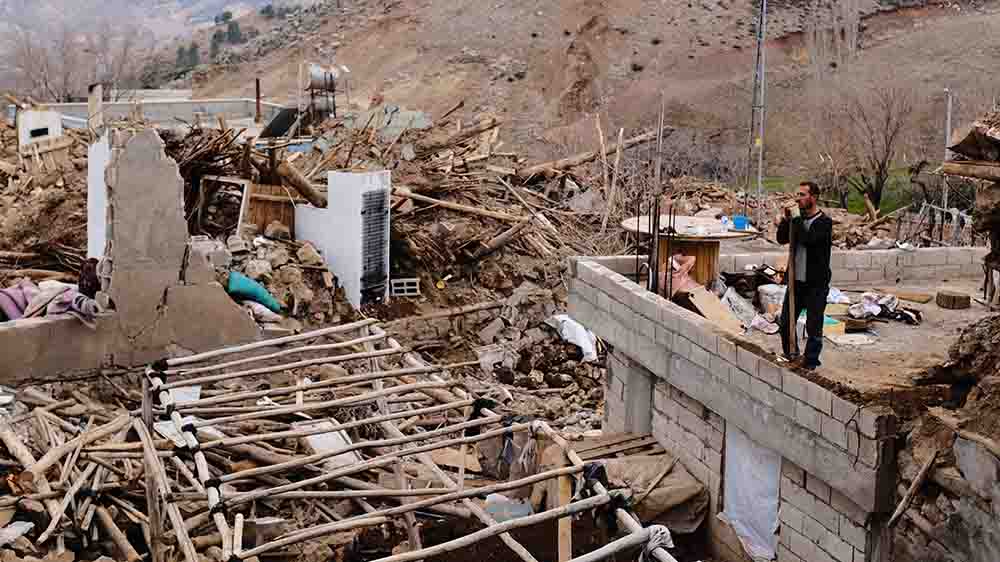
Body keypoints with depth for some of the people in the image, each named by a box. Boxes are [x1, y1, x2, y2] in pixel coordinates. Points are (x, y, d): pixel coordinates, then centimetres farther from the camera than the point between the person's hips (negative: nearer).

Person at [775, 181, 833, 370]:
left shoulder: (824, 222, -11)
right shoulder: (798, 220, 10)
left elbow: (809, 239, -27)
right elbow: (782, 239, 4)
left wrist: (789, 222, -18)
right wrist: (786, 221, -11)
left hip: (816, 283, -6)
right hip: (796, 280, 7)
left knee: (814, 328, 1)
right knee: (785, 322, 12)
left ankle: (810, 364, 12)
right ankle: (791, 356, 30)